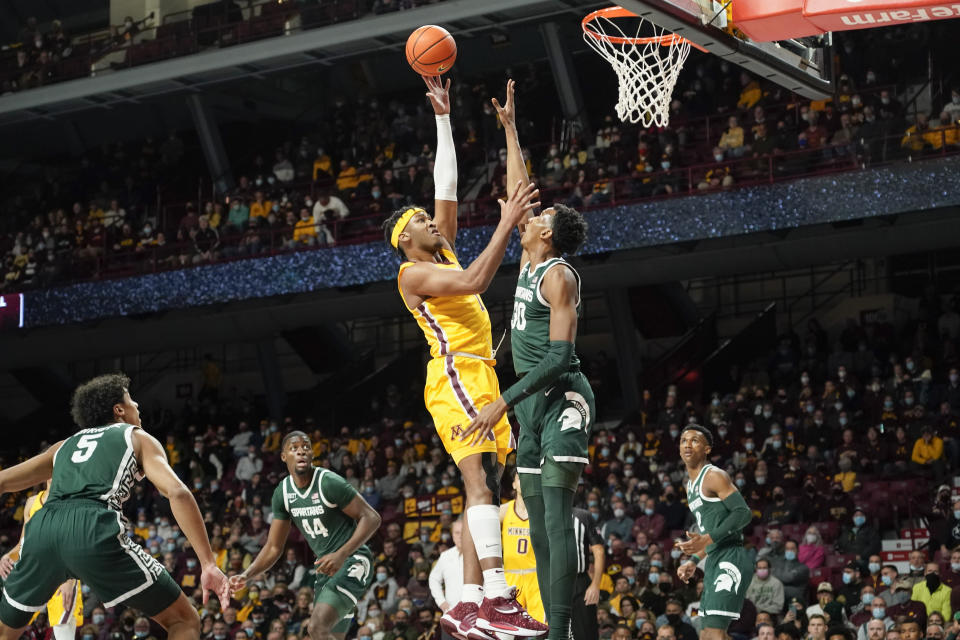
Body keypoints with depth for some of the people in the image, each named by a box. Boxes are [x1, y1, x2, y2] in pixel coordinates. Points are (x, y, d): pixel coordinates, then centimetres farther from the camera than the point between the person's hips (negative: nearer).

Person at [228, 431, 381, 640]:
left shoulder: (329, 483, -17)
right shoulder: (282, 493, 3)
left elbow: (372, 518, -17)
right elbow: (274, 547, 10)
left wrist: (341, 555, -28)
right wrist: (246, 576, -6)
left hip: (352, 562, -8)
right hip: (327, 567, 8)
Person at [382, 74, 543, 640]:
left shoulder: (443, 252, 22)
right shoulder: (413, 274, -4)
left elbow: (447, 188, 22)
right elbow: (475, 281, -20)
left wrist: (443, 119, 21)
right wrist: (506, 224, -19)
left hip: (479, 376, 10)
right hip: (455, 376, -10)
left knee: (485, 489, 3)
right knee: (482, 483, -21)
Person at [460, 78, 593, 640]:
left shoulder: (559, 276, -11)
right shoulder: (530, 263, 14)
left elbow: (559, 357, -19)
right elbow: (519, 192, 27)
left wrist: (505, 402, -25)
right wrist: (510, 129, 28)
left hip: (562, 397, -9)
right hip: (533, 402, 9)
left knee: (558, 517, -17)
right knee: (539, 525, 5)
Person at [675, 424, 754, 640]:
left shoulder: (714, 476, -9)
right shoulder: (690, 485, 21)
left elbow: (743, 513, -19)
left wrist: (707, 539, -25)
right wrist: (694, 561, 20)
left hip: (730, 560, -10)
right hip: (713, 563, 10)